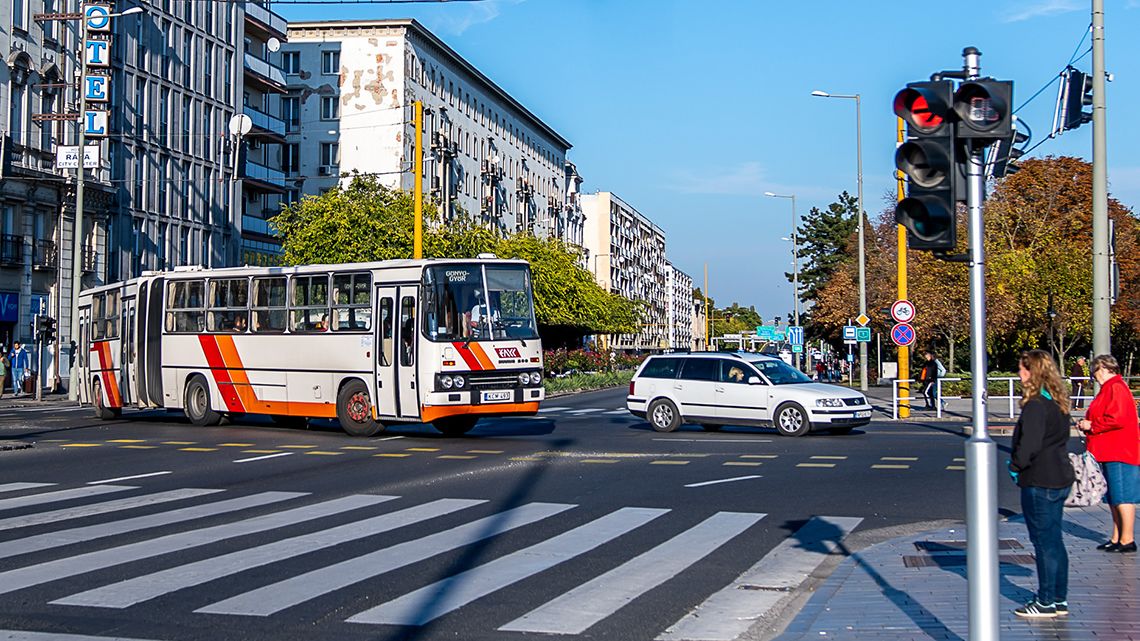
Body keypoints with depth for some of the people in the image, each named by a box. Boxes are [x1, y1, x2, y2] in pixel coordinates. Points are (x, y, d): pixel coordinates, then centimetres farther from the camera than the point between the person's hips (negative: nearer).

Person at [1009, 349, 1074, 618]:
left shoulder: (1035, 405, -18)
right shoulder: (1057, 403, 11)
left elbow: (1029, 444, -24)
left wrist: (1015, 466, -8)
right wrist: (1019, 462, 16)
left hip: (1039, 483, -9)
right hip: (1060, 478, 9)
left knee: (1044, 541, -1)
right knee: (1054, 540, 15)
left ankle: (1046, 602, 6)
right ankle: (1060, 599, 21)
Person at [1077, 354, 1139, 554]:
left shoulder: (1116, 388, -14)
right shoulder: (1109, 388, 19)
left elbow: (1117, 419, -24)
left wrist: (1091, 425, -13)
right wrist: (1087, 425, 8)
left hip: (1119, 454, -11)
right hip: (1110, 454, 11)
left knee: (1122, 497, -7)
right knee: (1114, 498, 14)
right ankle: (1117, 538, 20)